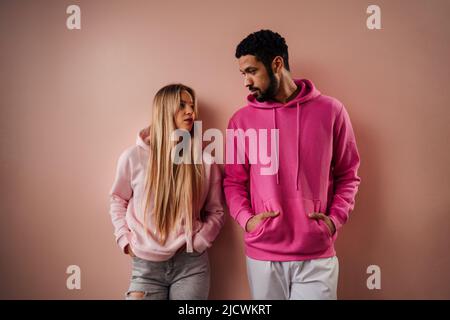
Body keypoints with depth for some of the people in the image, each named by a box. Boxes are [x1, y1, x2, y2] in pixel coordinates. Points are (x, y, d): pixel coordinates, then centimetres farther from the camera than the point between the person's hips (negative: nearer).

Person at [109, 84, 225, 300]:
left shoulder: (204, 161, -2)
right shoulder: (133, 157, -5)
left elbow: (216, 212, 6)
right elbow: (118, 200, 9)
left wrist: (197, 242, -5)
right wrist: (125, 240, 1)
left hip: (191, 265, 1)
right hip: (146, 265, 0)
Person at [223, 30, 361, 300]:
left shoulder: (331, 111, -1)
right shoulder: (241, 120, 1)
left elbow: (348, 174, 6)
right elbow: (234, 180, 7)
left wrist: (336, 218, -7)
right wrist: (246, 218, -8)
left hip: (317, 256, -1)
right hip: (262, 255, 1)